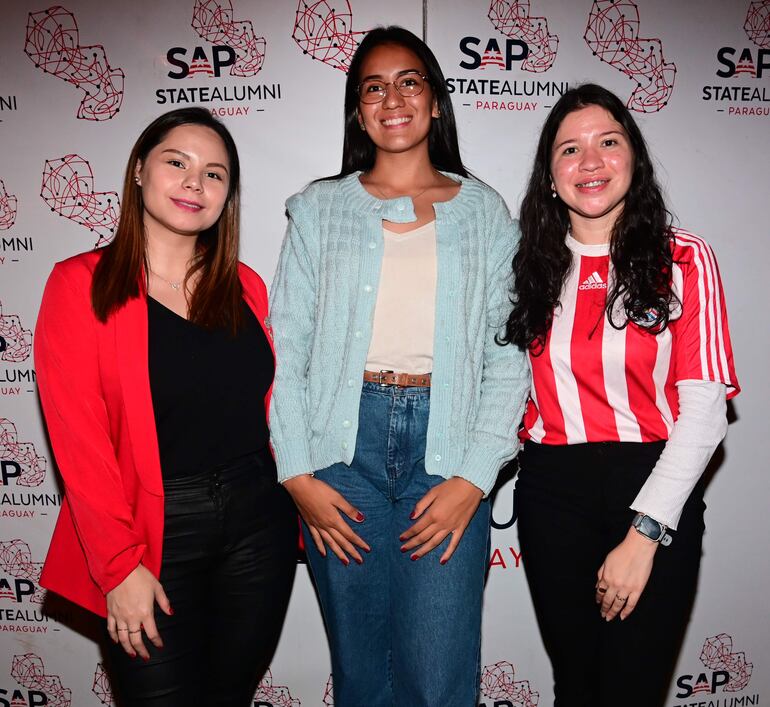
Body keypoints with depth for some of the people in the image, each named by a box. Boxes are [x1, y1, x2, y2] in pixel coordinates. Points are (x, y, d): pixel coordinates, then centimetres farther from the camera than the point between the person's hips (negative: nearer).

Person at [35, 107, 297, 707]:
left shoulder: (245, 286, 6)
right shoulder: (81, 285, -6)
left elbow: (270, 407, 10)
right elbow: (79, 439, -10)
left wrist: (294, 509, 4)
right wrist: (120, 566, -12)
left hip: (257, 525, 4)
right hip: (155, 535, -3)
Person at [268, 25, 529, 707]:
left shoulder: (484, 211, 9)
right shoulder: (321, 208, 9)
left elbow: (509, 358, 3)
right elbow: (284, 348, 4)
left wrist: (474, 478, -6)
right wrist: (297, 473, -4)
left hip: (447, 446, 0)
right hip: (346, 440, 1)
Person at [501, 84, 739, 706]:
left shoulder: (684, 260, -3)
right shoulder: (534, 267, 6)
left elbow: (704, 409, -8)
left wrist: (645, 533, -12)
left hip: (656, 494, -2)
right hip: (552, 492, 3)